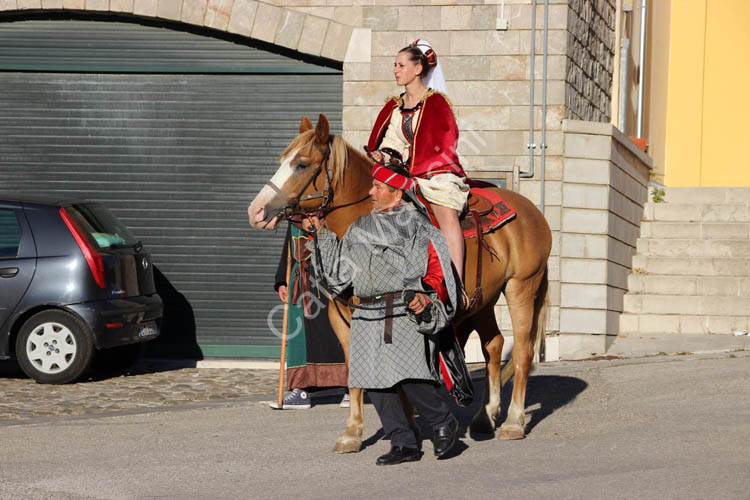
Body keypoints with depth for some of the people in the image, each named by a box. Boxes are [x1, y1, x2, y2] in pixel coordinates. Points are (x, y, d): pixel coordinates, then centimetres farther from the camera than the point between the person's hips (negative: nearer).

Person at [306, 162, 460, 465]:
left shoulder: (418, 227, 2)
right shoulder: (359, 229, 19)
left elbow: (438, 271, 0)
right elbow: (339, 271, 21)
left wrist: (427, 296, -16)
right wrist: (321, 235, 17)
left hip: (406, 314, -6)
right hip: (369, 317, 6)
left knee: (410, 377, -17)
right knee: (375, 382, 0)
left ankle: (443, 423, 8)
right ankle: (404, 444, 8)